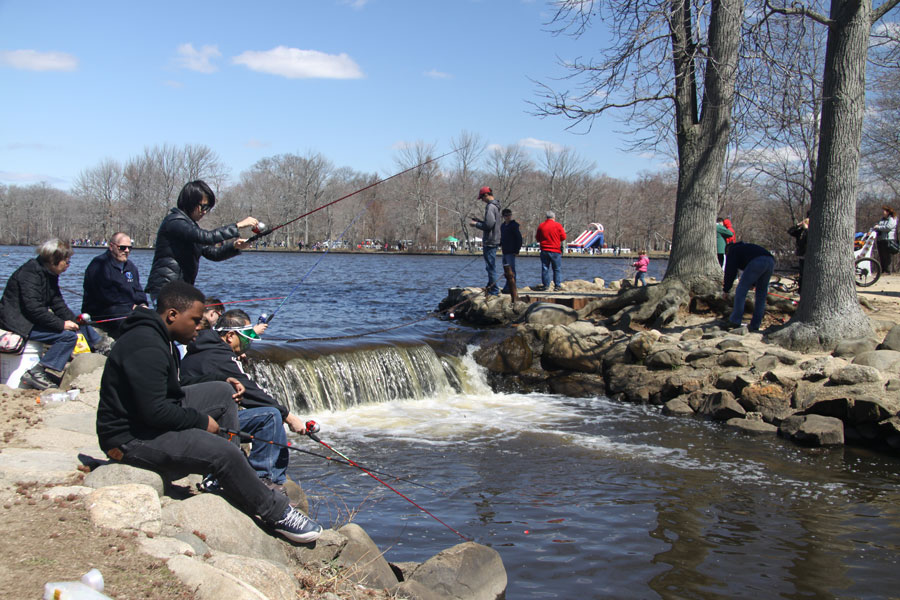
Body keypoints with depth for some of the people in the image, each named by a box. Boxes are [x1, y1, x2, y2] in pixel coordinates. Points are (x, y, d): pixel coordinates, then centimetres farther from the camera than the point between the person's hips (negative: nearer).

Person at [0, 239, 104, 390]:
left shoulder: (49, 274, 9)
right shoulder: (31, 273, -20)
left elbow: (58, 304, 10)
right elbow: (33, 308, -28)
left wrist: (75, 319, -5)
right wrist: (62, 324, -26)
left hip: (35, 320, 10)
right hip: (17, 323, -10)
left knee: (78, 323, 14)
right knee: (68, 335, -24)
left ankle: (100, 348, 25)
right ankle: (36, 373, -25)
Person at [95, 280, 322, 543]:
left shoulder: (159, 338, 11)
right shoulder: (146, 348, -24)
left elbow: (167, 393, 18)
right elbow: (154, 412, -29)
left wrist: (224, 384, 7)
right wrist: (202, 421, -14)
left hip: (152, 417, 11)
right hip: (130, 438, -11)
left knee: (223, 392, 12)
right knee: (224, 452, -24)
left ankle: (225, 480, 10)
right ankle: (277, 513, -6)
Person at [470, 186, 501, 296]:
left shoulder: (490, 207, -17)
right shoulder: (495, 206, 15)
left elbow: (489, 225, -23)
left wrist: (476, 224, -9)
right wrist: (479, 221, 18)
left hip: (489, 242, -10)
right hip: (494, 241, 10)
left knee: (490, 267, -6)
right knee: (491, 267, 18)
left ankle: (494, 291, -4)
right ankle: (490, 287, 27)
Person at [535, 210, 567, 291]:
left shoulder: (541, 226, 4)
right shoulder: (557, 225, -6)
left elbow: (537, 238, 11)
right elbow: (563, 237, -3)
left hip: (544, 251, 3)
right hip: (556, 251, -3)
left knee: (545, 268, 8)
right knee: (557, 269, 4)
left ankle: (545, 285, 7)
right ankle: (557, 285, 0)